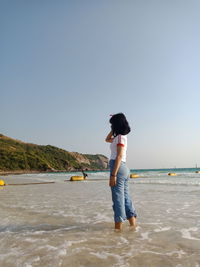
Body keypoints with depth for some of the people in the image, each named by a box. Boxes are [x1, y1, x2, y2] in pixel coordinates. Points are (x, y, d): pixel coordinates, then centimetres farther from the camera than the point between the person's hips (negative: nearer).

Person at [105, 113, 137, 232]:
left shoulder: (120, 137, -9)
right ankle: (133, 223, 19)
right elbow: (107, 139, 35)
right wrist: (114, 130, 23)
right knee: (125, 197, 12)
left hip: (118, 168, -9)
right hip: (124, 168, 9)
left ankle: (118, 226, 0)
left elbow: (119, 156, -18)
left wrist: (113, 175, -21)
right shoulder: (120, 137, 18)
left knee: (118, 198, -6)